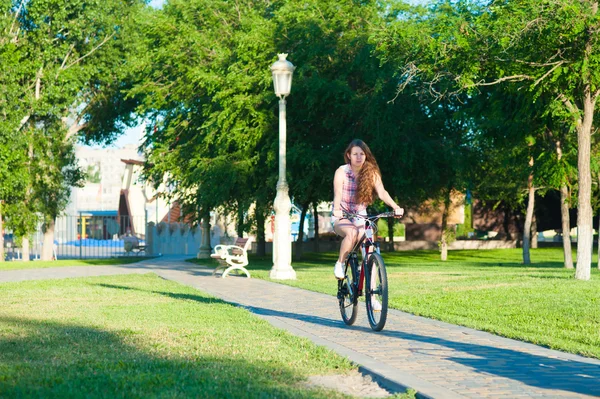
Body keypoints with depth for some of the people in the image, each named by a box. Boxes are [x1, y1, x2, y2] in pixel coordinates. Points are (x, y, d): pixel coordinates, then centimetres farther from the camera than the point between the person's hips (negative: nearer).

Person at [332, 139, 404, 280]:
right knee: (352, 233, -35)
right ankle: (339, 264, -15)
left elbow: (382, 192, -18)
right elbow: (338, 194, -24)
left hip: (360, 217, 3)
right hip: (341, 217, -3)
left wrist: (395, 207, -37)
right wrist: (337, 209, -46)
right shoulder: (341, 172, -10)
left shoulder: (372, 173, -3)